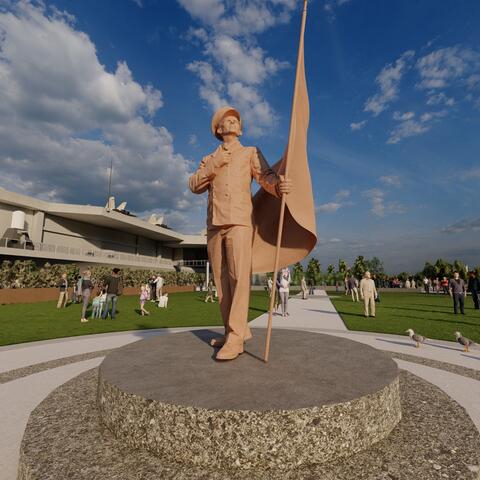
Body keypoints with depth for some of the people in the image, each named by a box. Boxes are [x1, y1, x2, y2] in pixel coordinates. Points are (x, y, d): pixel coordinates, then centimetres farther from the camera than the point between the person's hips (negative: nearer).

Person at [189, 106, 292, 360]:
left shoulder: (251, 153, 15)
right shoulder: (208, 159, 24)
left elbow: (266, 177, -3)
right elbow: (195, 185, 8)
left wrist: (279, 186, -27)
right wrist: (214, 164, -5)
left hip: (239, 221, -4)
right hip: (214, 224, 5)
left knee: (239, 276, -17)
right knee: (222, 280, 4)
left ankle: (235, 338, -16)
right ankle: (237, 330, 15)